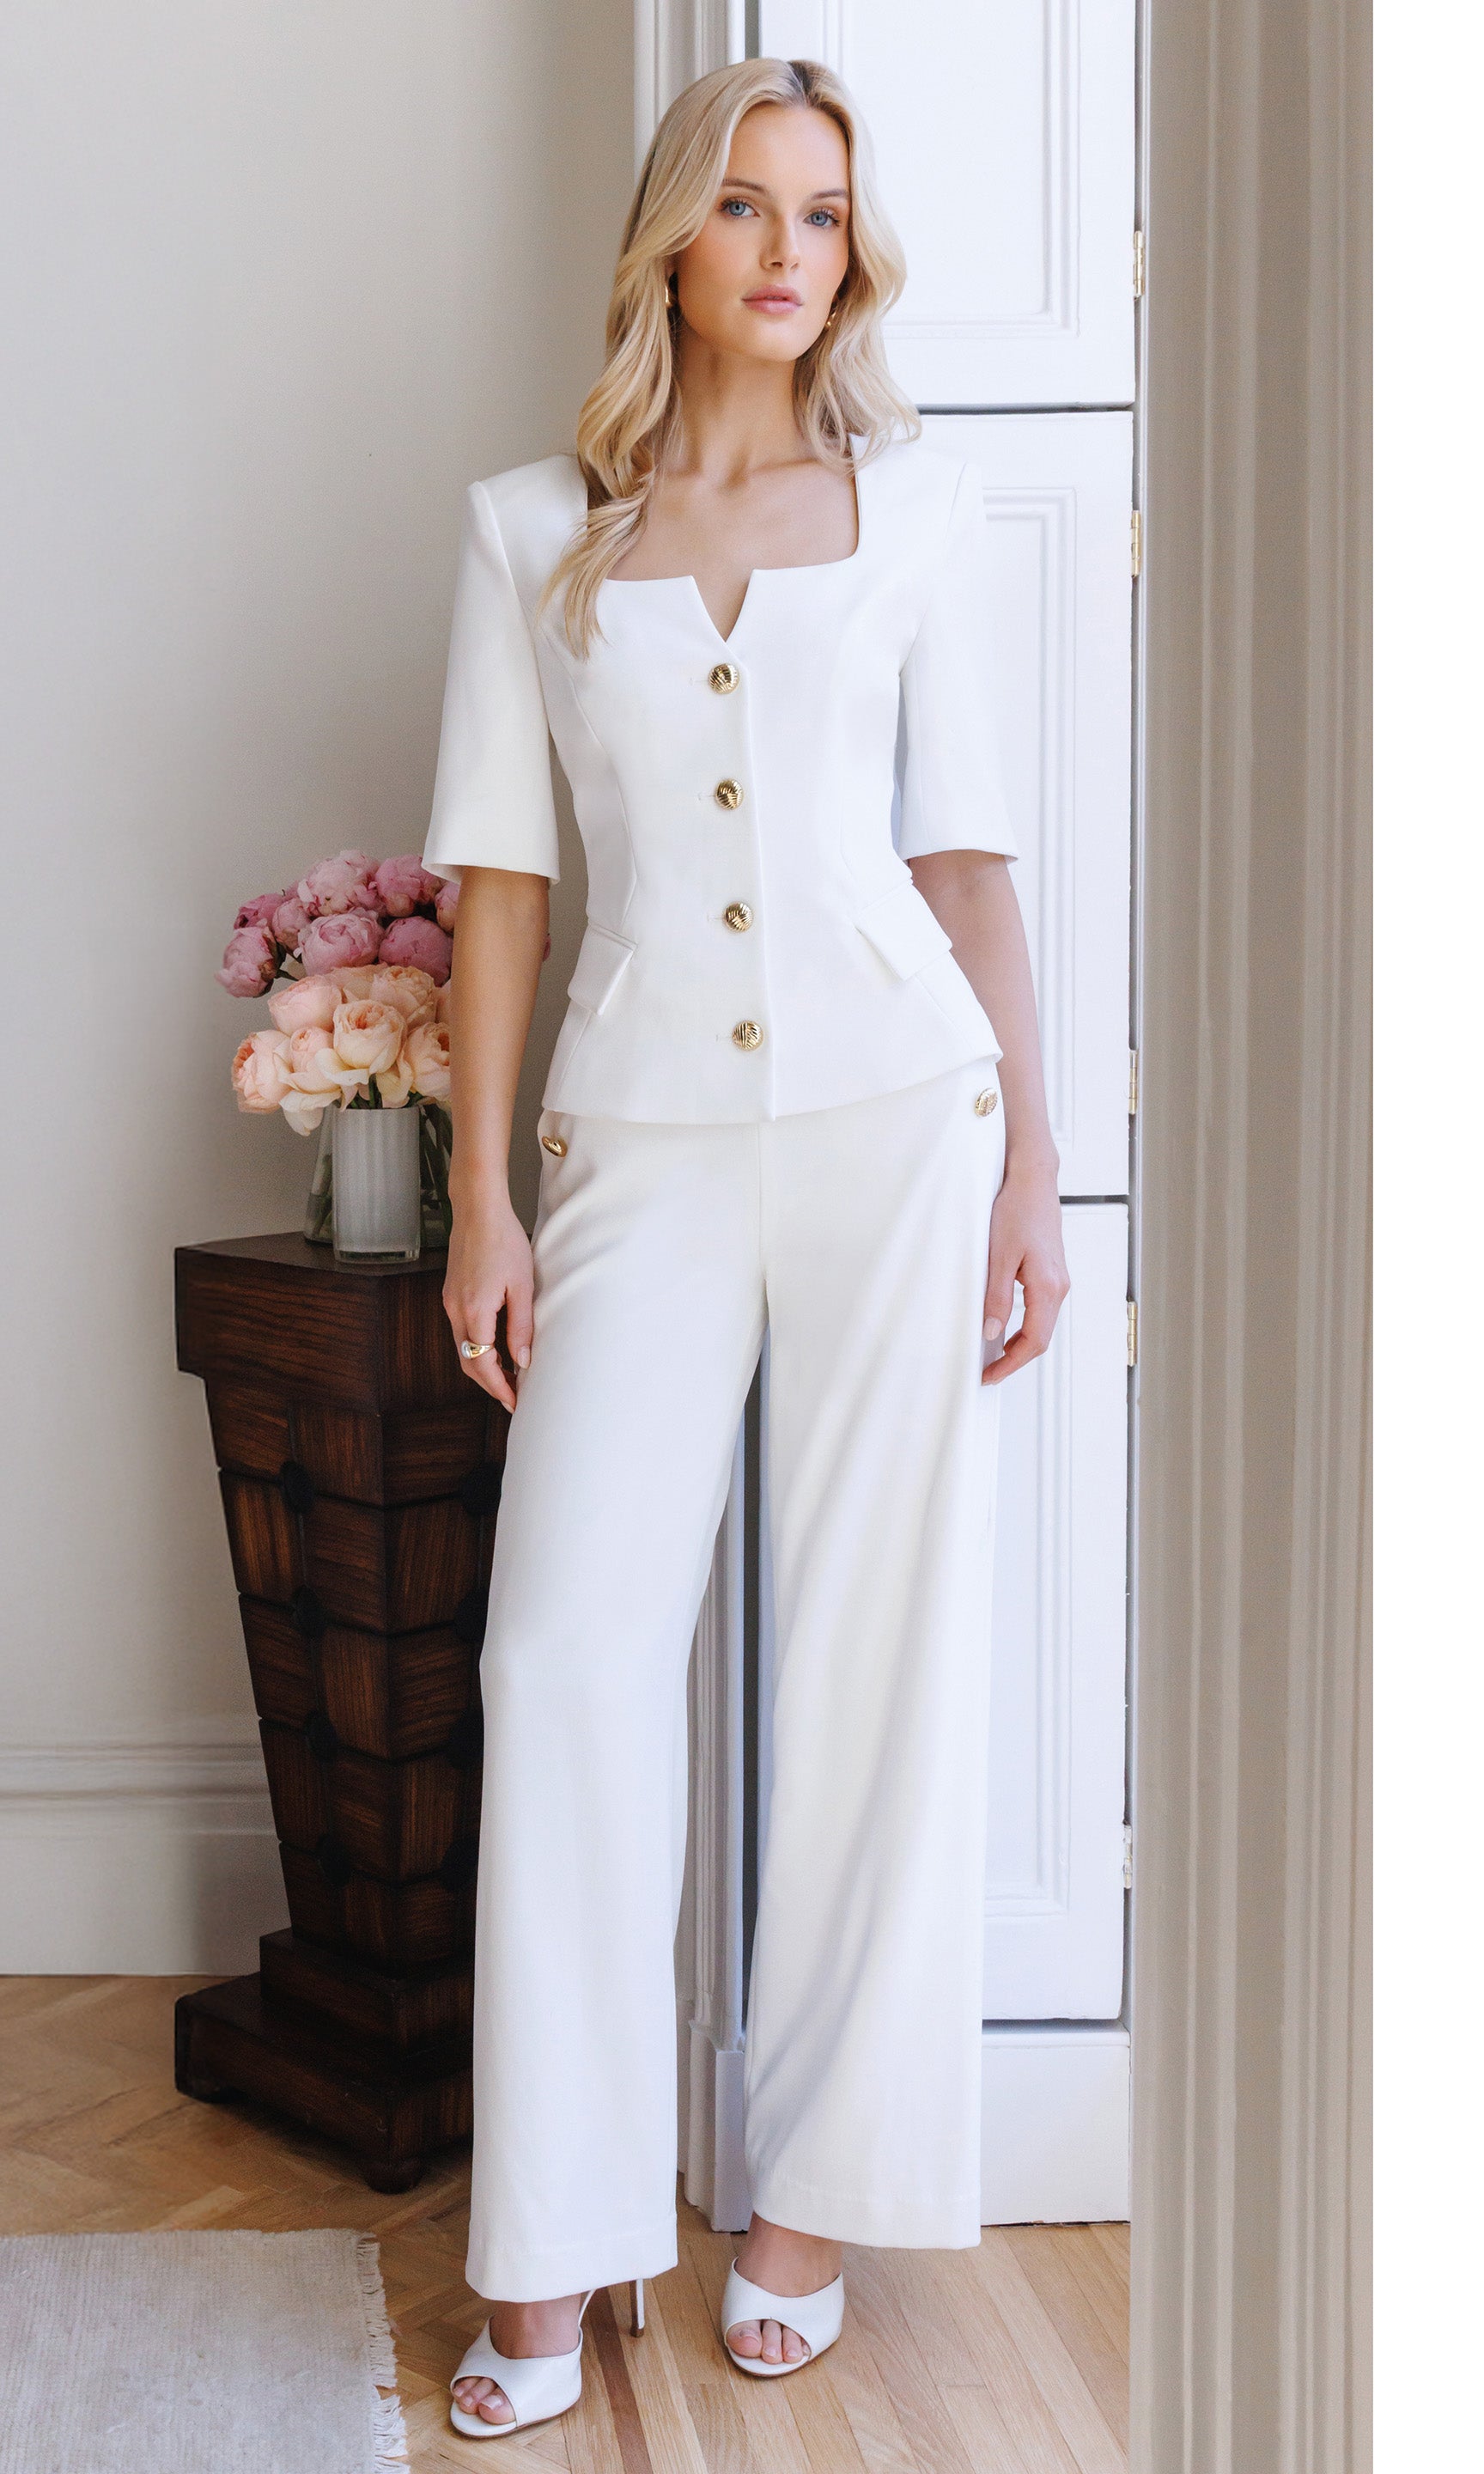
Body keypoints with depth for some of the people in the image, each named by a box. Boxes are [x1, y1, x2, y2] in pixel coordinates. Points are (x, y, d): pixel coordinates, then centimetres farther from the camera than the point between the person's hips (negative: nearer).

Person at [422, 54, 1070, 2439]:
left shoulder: (916, 503, 10)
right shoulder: (531, 528, 10)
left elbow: (966, 848, 8)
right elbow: (499, 873, 6)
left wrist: (1030, 1157, 1)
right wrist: (484, 1197, 0)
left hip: (892, 1110, 0)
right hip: (643, 1136, 0)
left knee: (880, 1649, 2)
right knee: (572, 1646, -6)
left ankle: (815, 2190, 17)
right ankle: (552, 2258, 6)